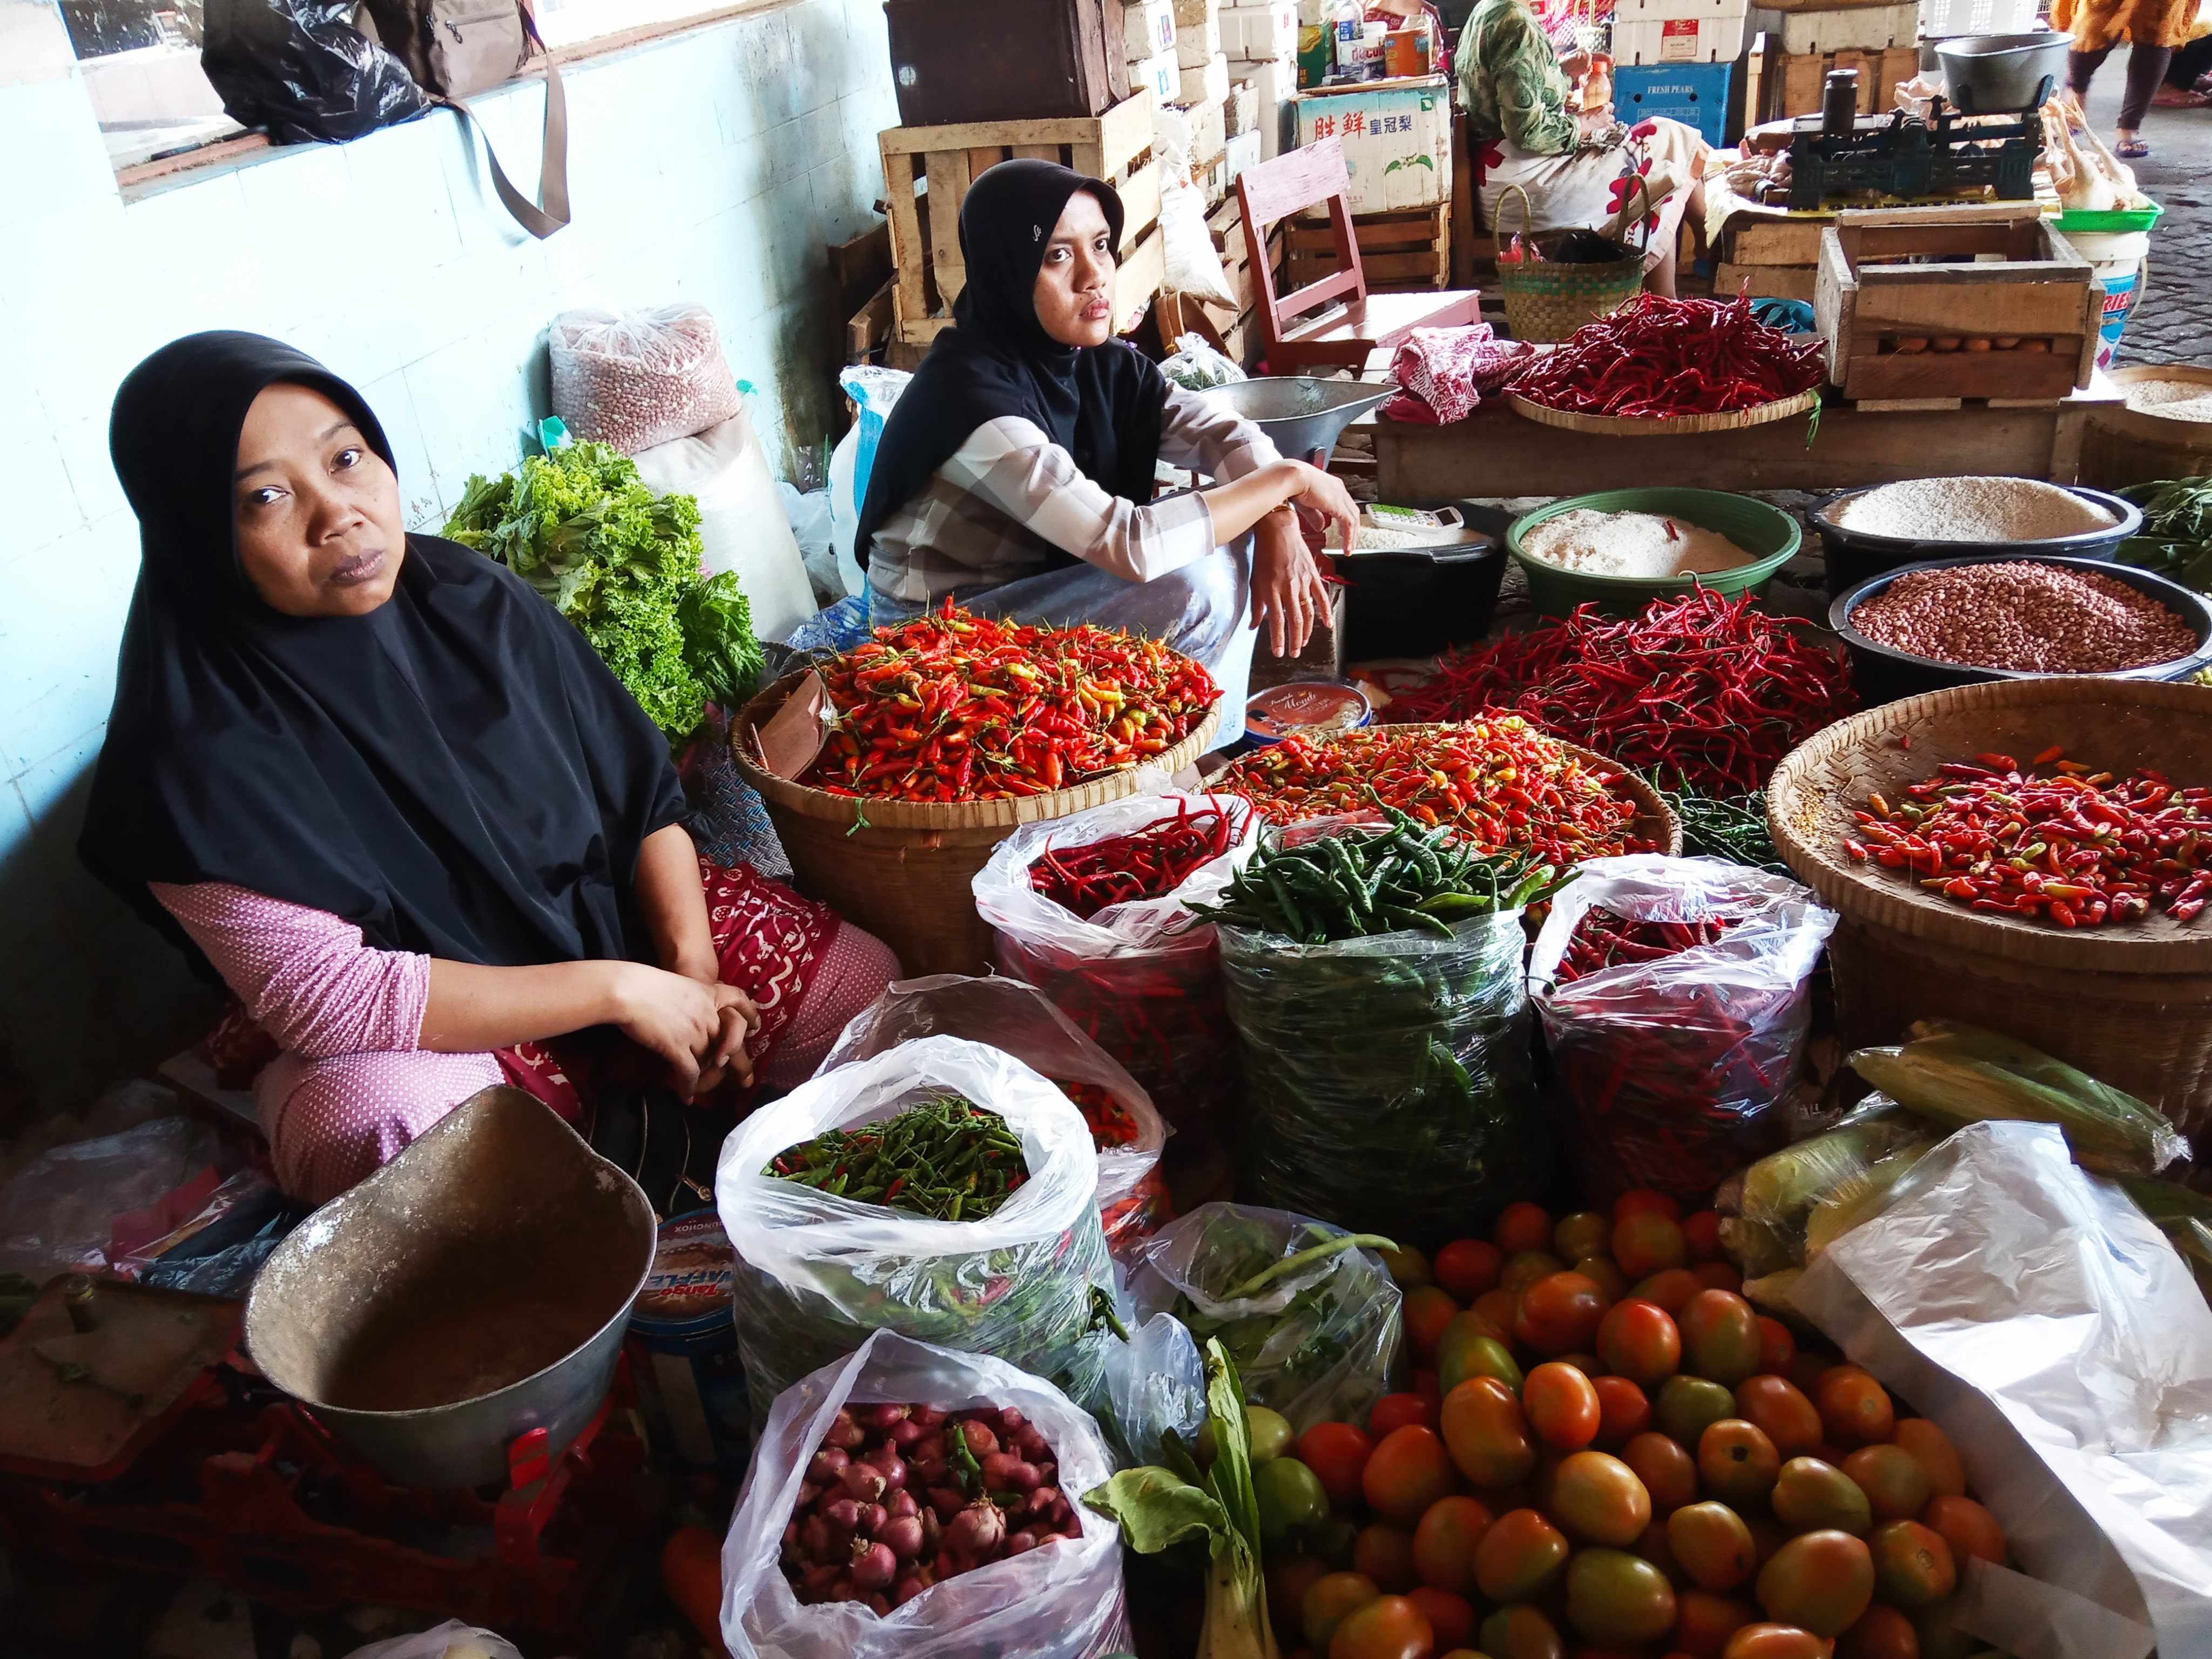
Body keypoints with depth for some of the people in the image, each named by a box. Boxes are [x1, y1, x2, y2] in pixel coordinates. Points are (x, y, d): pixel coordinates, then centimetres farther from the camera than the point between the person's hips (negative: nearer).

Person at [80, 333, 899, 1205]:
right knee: (384, 1123, -38)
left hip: (613, 914, 5)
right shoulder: (204, 753, -21)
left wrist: (691, 966, -15)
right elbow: (320, 995, -24)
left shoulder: (475, 600, -7)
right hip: (415, 1036, -4)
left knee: (864, 986, -11)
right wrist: (617, 990, -24)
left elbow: (642, 789, 0)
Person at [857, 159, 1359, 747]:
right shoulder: (972, 391, -28)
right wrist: (1289, 478, -24)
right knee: (1197, 587, -23)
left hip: (1039, 588, 8)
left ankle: (1222, 747, 9)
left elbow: (1225, 433, 0)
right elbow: (1130, 545, -35)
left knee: (1233, 531, 0)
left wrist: (1278, 524, -21)